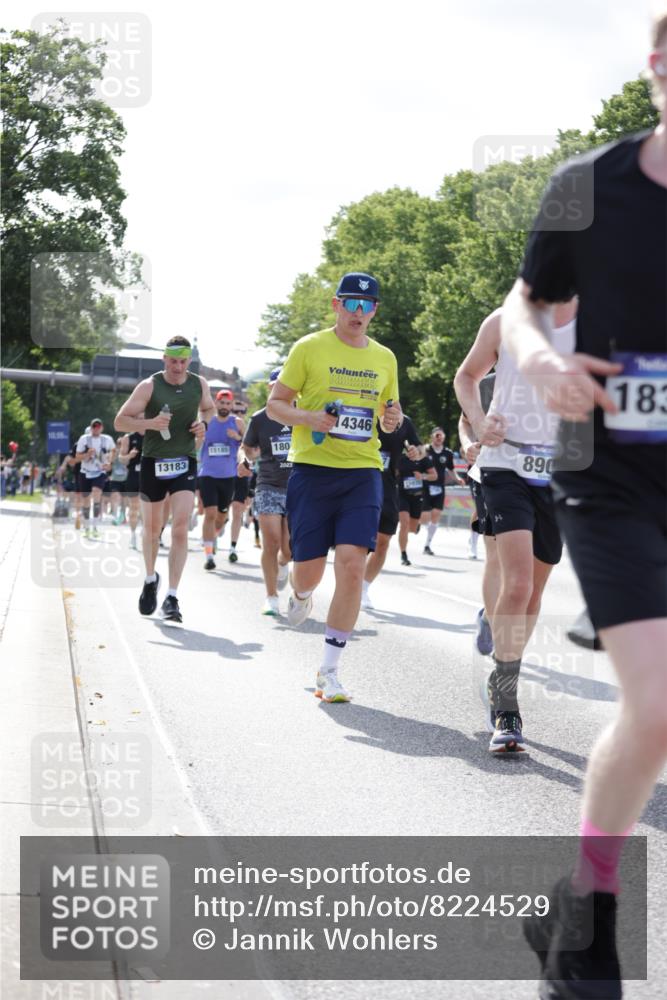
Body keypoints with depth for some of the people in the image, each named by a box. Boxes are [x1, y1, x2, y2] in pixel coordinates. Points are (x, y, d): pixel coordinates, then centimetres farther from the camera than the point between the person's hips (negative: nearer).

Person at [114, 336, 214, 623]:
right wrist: (149, 423, -25)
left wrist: (203, 423, 0)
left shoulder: (199, 384, 2)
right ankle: (150, 579, 38)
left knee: (180, 529, -12)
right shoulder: (149, 386, -8)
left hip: (185, 464, 1)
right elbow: (120, 421, -8)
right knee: (152, 528, 12)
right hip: (153, 462, -1)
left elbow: (209, 408, 23)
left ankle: (171, 597, -11)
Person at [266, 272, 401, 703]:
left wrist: (393, 417, 1)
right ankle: (301, 595, 41)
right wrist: (310, 418, -16)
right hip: (312, 468, -2)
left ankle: (330, 670, -3)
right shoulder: (309, 348, 1)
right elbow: (275, 404, 3)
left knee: (352, 565, -12)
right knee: (310, 568, -1)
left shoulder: (384, 358, 13)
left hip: (363, 470, 2)